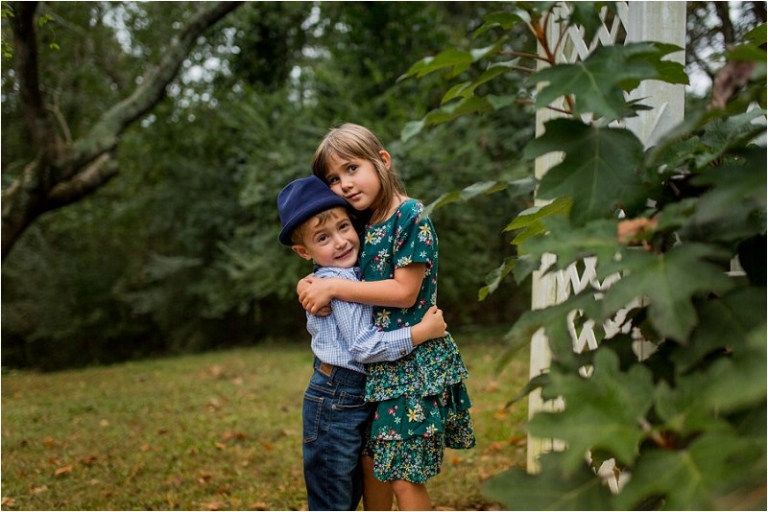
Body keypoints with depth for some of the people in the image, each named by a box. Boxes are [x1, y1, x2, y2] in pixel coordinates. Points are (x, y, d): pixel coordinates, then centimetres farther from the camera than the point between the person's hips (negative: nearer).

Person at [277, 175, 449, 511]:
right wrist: (423, 331, -21)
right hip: (336, 403, -10)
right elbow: (365, 347, -24)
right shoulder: (339, 280, -19)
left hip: (354, 400, 10)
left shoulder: (328, 279, 11)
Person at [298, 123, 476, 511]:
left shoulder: (410, 216, -14)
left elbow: (404, 292, -19)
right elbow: (364, 286, 16)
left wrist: (334, 287, -16)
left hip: (414, 364, -8)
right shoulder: (365, 226, 10)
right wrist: (315, 284, -5)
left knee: (404, 477, -5)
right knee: (371, 462, 16)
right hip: (378, 364, 8)